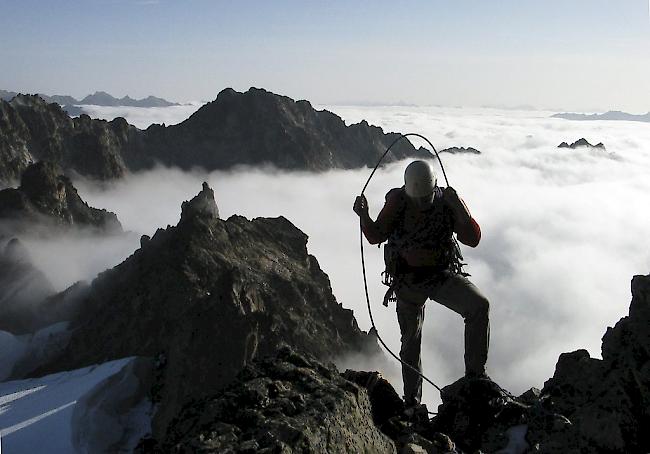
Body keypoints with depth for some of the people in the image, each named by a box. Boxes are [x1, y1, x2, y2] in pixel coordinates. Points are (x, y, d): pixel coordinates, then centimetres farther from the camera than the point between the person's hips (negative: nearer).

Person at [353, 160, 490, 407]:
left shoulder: (448, 201, -10)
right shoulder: (397, 201, -11)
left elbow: (473, 239, -16)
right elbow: (375, 236, -6)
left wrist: (459, 208, -29)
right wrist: (364, 216, -26)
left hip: (442, 275, 0)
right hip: (407, 280, 0)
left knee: (480, 306, -26)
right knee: (411, 340, 11)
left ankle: (475, 372, -17)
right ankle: (412, 399, 28)